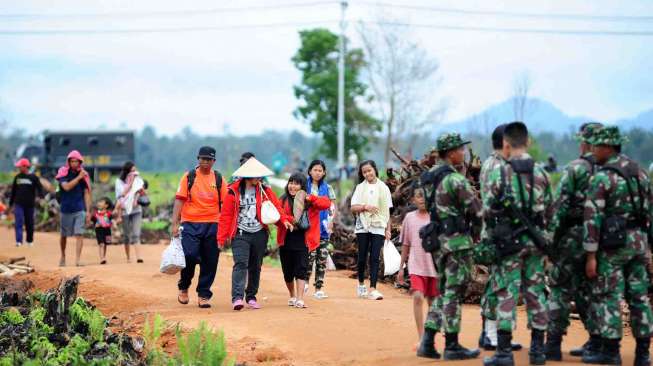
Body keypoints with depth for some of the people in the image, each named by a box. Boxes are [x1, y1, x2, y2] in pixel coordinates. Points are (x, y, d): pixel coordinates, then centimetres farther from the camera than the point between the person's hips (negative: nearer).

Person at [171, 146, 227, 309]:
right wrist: (175, 223, -8)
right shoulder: (188, 177, 4)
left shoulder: (219, 179, 9)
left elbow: (225, 204, 9)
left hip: (212, 225, 2)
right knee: (189, 256, -13)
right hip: (190, 224, -2)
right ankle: (183, 287, 13)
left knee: (210, 262, 1)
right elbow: (179, 200, 0)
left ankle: (203, 295, 12)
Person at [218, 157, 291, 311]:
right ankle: (237, 298, -24)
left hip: (259, 234, 4)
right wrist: (222, 237, -5)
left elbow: (275, 205, 2)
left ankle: (251, 297, 23)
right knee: (240, 264, -17)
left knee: (256, 266, 10)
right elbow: (226, 215, -2)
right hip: (240, 234, -4)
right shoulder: (234, 191, -3)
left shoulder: (264, 190, 6)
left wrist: (284, 219, -17)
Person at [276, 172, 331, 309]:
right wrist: (288, 220, -23)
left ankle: (299, 299, -14)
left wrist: (310, 198, -19)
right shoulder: (283, 200, 6)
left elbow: (326, 203, -8)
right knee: (288, 271, 11)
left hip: (302, 239, -2)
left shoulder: (308, 201, 4)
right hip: (286, 239, 2)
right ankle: (292, 296, 33)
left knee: (301, 269, -11)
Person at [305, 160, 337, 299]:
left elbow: (333, 207, 10)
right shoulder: (304, 186, 5)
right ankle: (306, 280, 7)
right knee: (310, 254, -16)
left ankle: (319, 288, 7)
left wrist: (331, 220, -6)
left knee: (322, 257, 1)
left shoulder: (327, 188, 12)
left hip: (322, 226, 3)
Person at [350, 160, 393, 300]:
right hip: (363, 227, 0)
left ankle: (372, 289, -13)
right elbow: (353, 208, 1)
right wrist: (365, 207, -17)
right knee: (362, 257, 5)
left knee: (375, 258, -8)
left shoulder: (383, 188, 7)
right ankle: (361, 283, 26)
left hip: (378, 227, 0)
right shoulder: (360, 187, 6)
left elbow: (387, 210, 8)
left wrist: (388, 229, 4)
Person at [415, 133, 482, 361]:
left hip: (437, 239, 8)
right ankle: (452, 346, 3)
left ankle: (427, 342, 10)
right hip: (457, 240, -8)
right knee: (454, 293, -2)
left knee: (444, 291, 15)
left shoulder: (428, 178, 11)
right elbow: (477, 210, -15)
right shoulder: (456, 179, -16)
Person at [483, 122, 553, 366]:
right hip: (535, 241, 3)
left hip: (508, 242, -3)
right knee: (535, 293, 11)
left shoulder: (499, 174, -9)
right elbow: (549, 210, 5)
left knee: (507, 294, -1)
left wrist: (494, 227, 12)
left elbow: (487, 210, -8)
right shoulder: (541, 173, 2)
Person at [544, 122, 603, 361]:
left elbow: (560, 206, -12)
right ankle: (597, 342, 13)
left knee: (560, 289, 0)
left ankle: (553, 344, -2)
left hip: (574, 234, -5)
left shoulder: (575, 169, -8)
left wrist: (552, 238, -7)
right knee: (586, 290, 15)